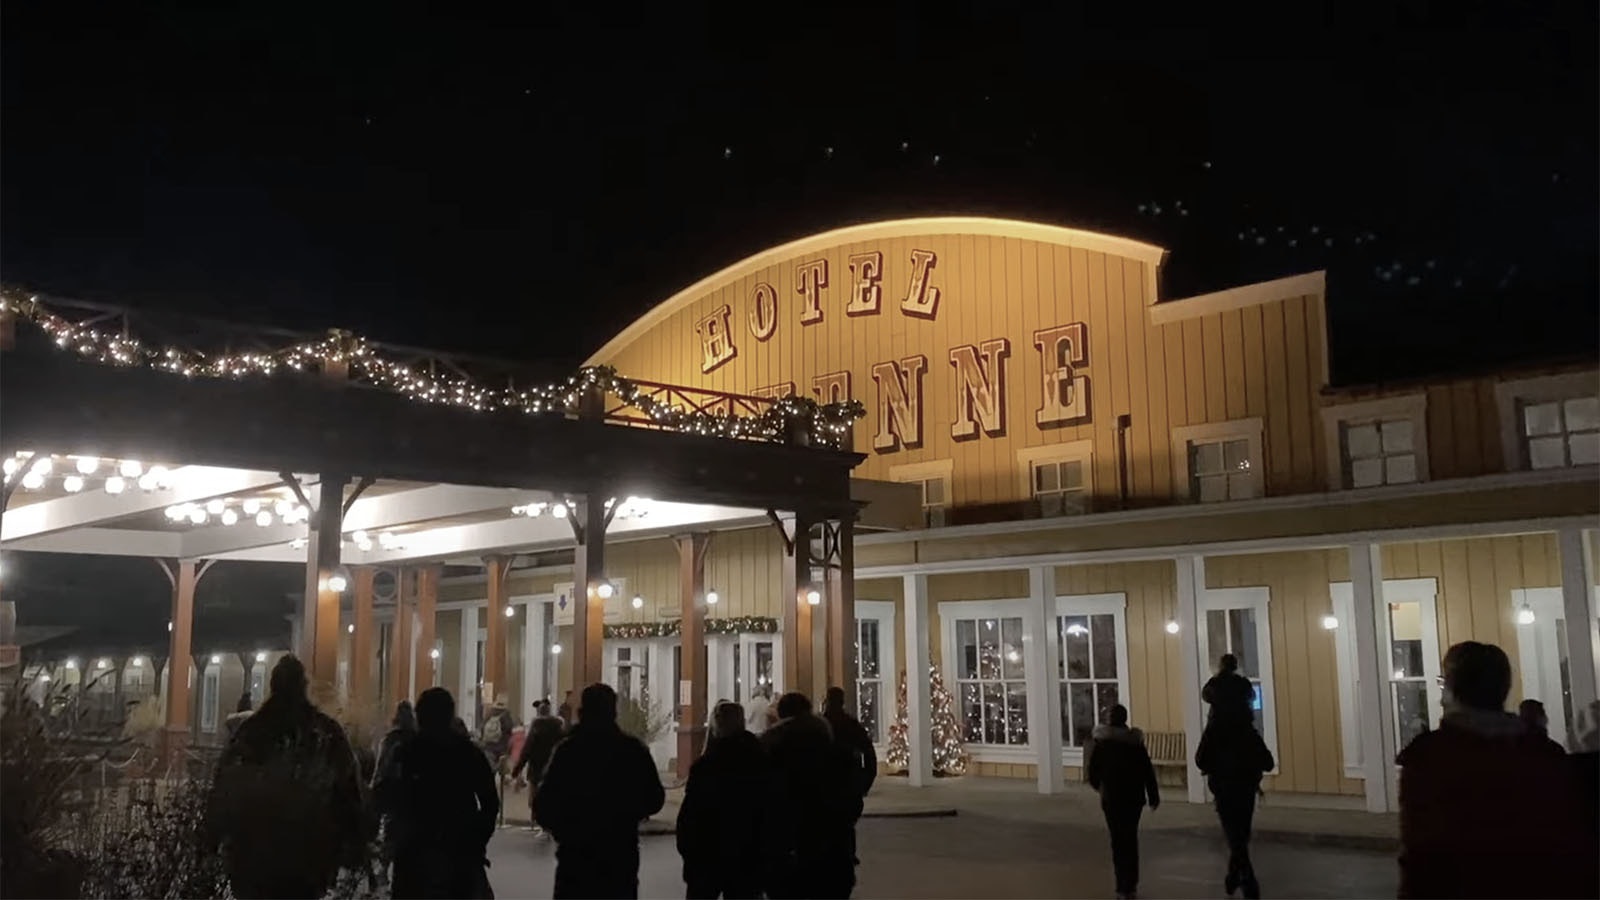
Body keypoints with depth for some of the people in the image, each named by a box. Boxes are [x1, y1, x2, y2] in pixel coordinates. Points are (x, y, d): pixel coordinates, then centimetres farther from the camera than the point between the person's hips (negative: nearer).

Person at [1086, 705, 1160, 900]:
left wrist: (1096, 784, 18)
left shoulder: (1101, 742, -7)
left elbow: (1093, 769, -3)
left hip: (1111, 797, -2)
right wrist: (1154, 796, 4)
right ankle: (1131, 883, 19)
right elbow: (1148, 770, -2)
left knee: (1118, 840, 4)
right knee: (1131, 838, 15)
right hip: (1134, 796, 2)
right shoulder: (1136, 741, -1)